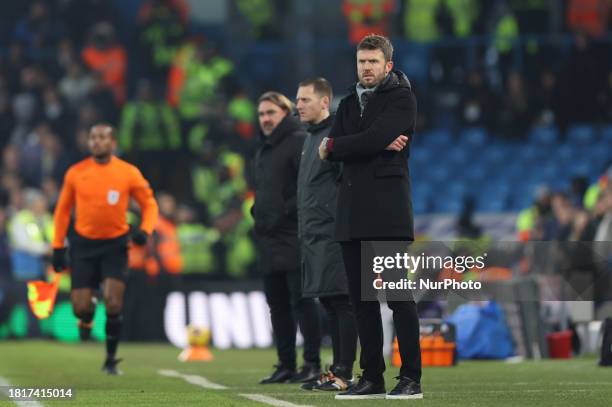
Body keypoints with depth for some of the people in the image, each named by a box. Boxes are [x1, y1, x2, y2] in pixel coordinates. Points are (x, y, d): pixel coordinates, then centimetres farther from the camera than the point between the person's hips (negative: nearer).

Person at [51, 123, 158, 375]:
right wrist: (58, 247, 6)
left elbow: (149, 204, 4)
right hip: (84, 243, 1)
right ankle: (87, 318, 37)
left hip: (115, 244, -1)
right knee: (80, 307, -3)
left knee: (113, 303, -14)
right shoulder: (75, 173, -1)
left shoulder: (129, 173, -5)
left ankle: (111, 360, 2)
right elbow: (63, 210, 8)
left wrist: (145, 230, -14)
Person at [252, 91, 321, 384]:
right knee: (277, 304, 9)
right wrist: (258, 214, 12)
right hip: (269, 240, 9)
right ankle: (286, 365, 13)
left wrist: (288, 212, -18)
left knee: (301, 300, -9)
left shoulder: (300, 142, -7)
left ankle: (312, 363, -7)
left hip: (294, 238, -9)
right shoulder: (263, 151, 21)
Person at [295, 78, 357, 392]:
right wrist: (304, 231, 12)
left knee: (340, 301, -8)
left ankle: (344, 374, -8)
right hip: (313, 236, 9)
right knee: (328, 302, 11)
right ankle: (337, 370, 15)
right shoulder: (311, 138, 20)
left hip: (332, 234, -9)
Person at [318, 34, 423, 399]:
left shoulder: (401, 98, 0)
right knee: (361, 298, 6)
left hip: (388, 208, -7)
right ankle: (372, 379, 9)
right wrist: (378, 145, -9)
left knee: (399, 296, -8)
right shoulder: (349, 104, 20)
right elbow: (332, 152, 5)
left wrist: (334, 146, 0)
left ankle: (411, 379, -8)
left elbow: (372, 139, -15)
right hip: (353, 210, 7)